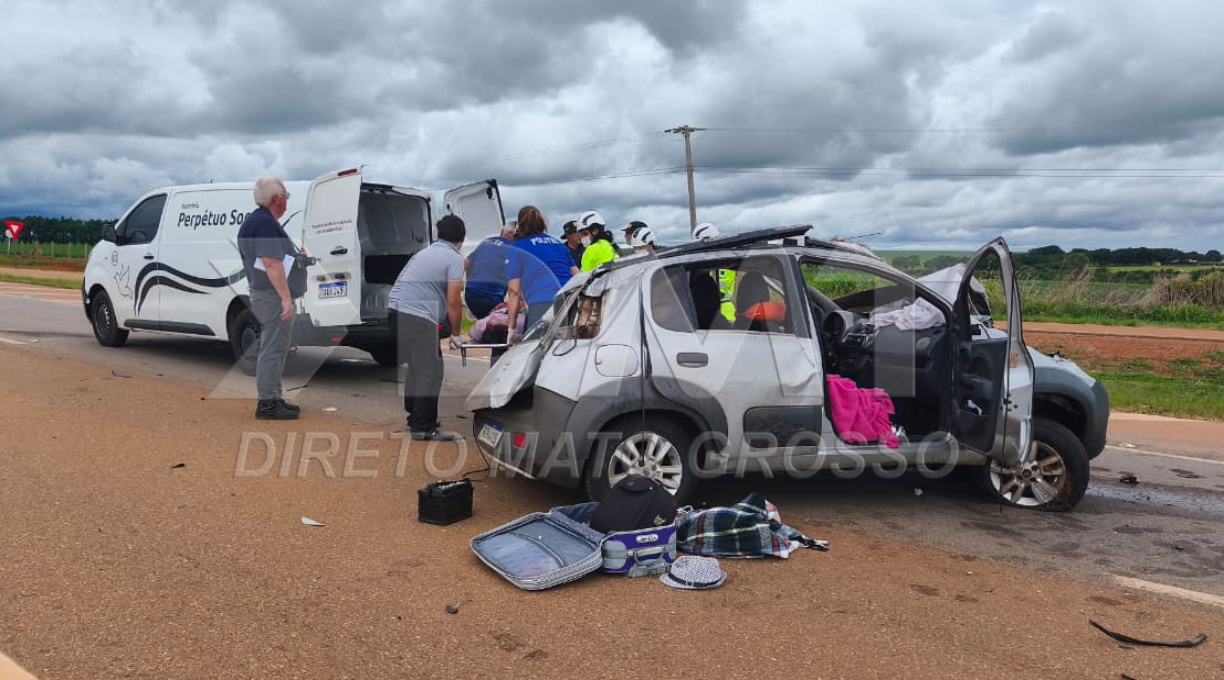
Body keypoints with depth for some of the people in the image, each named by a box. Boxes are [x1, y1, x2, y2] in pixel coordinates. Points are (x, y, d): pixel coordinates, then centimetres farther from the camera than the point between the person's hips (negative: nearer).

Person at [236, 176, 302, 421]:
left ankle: (273, 398, 23)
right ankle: (268, 403, -3)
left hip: (265, 294, 11)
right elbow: (272, 263, -25)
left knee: (274, 348, 16)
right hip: (274, 296, -11)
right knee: (273, 350, -7)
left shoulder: (255, 220, 17)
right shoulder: (266, 223, -17)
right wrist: (286, 298, -26)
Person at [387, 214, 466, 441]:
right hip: (416, 316, -9)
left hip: (396, 311, 9)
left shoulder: (426, 253, 24)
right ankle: (423, 428, -6)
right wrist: (456, 334, 8)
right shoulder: (454, 258, -2)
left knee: (417, 367, 21)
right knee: (430, 371, -6)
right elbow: (453, 303, -6)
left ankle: (415, 417, 32)